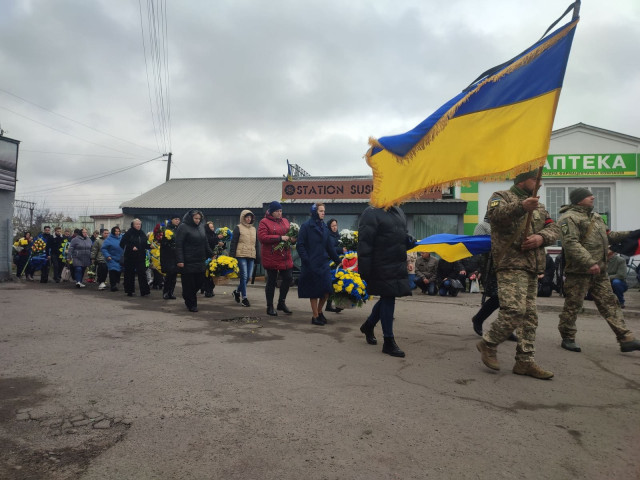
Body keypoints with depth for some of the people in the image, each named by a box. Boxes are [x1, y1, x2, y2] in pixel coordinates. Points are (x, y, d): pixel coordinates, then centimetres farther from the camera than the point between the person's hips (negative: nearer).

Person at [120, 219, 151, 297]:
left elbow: (145, 245, 14)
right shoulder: (129, 233, -4)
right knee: (129, 274, 5)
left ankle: (144, 291, -6)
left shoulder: (143, 234, 10)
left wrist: (150, 246, -6)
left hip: (141, 258, 3)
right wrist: (131, 247, -17)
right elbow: (122, 244, -7)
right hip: (130, 258, -3)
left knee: (142, 273, -5)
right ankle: (130, 291, 17)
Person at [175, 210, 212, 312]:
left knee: (200, 281, 8)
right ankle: (191, 304, 14)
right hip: (188, 262, -7)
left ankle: (189, 298, 30)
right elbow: (178, 245, -12)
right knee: (189, 284, 1)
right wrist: (180, 260, -18)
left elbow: (205, 243, 22)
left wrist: (211, 254, 18)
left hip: (200, 261, 7)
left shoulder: (201, 227, 13)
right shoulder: (183, 227, -7)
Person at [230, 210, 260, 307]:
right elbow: (233, 243, -2)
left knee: (248, 277, 5)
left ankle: (237, 291, 28)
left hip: (251, 256, 5)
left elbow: (257, 244, 20)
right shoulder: (238, 228, 1)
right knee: (244, 276, -6)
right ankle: (244, 298, 1)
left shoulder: (254, 229, 18)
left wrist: (258, 257, 14)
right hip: (241, 255, -5)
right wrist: (232, 255, -8)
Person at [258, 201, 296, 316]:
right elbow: (262, 237, -17)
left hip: (285, 257, 5)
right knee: (271, 281, 4)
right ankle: (270, 307, 17)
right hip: (271, 257, -5)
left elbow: (290, 234, 21)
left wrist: (292, 239, -4)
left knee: (288, 278, 4)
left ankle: (281, 303, 23)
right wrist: (280, 238, -20)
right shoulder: (264, 222, -5)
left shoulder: (285, 221, 13)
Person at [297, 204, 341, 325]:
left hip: (323, 263, 5)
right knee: (314, 291, 3)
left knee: (327, 290, 0)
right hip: (311, 264, -5)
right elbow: (300, 245, -10)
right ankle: (315, 316, 17)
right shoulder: (306, 226, -6)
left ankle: (319, 311, 23)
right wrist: (306, 260, -18)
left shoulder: (324, 227, 12)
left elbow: (330, 246, 15)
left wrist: (337, 261, 13)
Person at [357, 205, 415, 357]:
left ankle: (368, 326, 39)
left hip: (398, 267, 8)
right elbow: (364, 244, -17)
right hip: (382, 268, -8)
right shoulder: (371, 213, -12)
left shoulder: (398, 212, 14)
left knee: (387, 298, 16)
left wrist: (409, 240, 3)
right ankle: (389, 342, 8)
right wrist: (364, 270, -20)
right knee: (387, 299, -3)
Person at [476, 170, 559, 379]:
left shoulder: (539, 206, 25)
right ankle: (488, 343, 3)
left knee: (529, 316, 8)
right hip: (511, 265, -8)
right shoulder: (502, 196, 2)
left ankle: (525, 361, 15)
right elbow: (495, 213, -21)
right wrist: (521, 207, -38)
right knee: (514, 311, -18)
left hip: (532, 268, 8)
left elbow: (553, 228, 17)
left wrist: (541, 237, -7)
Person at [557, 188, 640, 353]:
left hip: (599, 271, 9)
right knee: (573, 305, 1)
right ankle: (567, 338, 14)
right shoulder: (569, 218, -14)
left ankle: (626, 340, 13)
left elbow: (607, 236, 28)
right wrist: (589, 263, -29)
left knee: (610, 304, 9)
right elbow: (571, 244, -24)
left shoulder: (595, 217, 18)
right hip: (579, 271, -9)